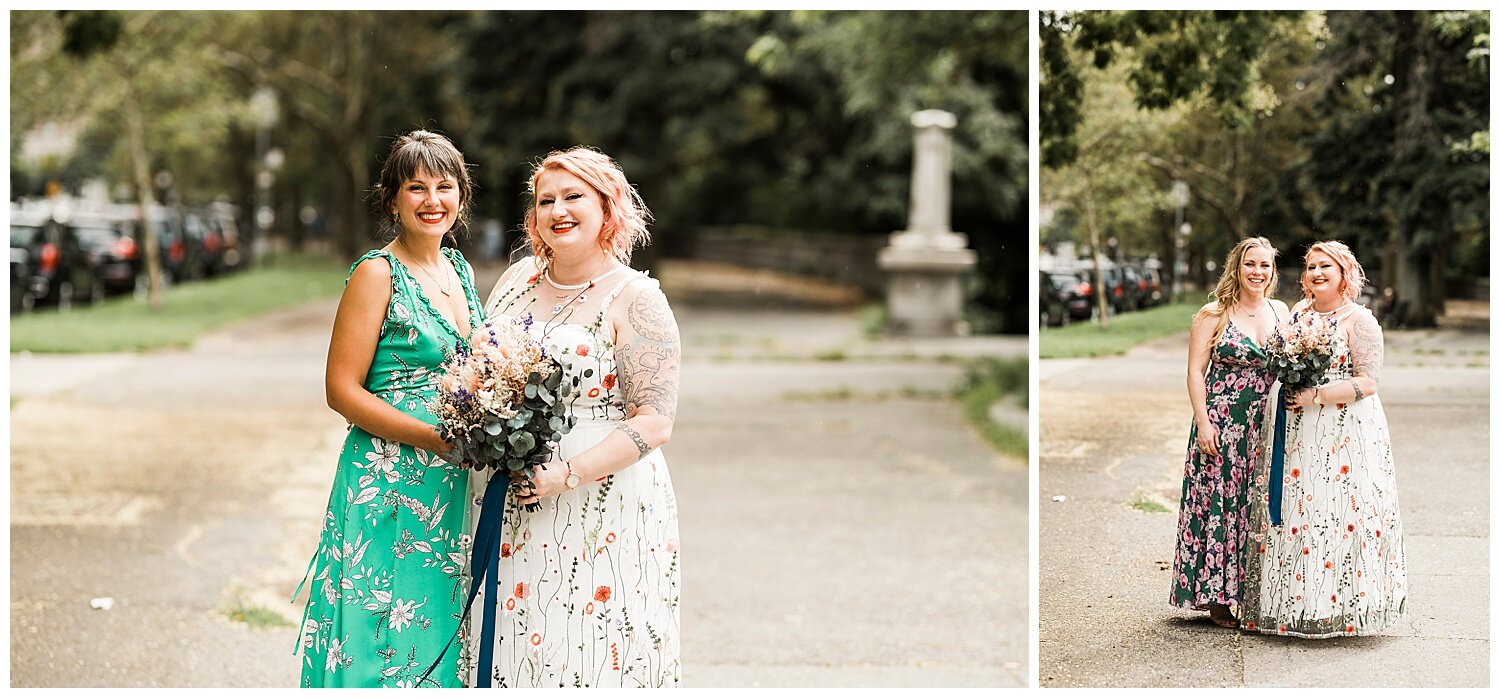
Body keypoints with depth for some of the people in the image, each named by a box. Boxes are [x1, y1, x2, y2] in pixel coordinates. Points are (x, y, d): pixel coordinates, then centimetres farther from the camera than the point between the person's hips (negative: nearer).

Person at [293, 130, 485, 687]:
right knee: (383, 634, -4)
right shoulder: (378, 274, -9)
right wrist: (438, 439, -19)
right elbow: (342, 390, -13)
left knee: (436, 630, 12)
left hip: (452, 487, 7)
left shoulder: (459, 269, 12)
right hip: (388, 482, -7)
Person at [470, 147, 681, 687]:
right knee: (510, 651, 6)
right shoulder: (518, 279, 11)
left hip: (601, 512, -5)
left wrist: (568, 474, -21)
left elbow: (655, 420, -13)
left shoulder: (635, 300, -7)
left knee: (589, 650, -4)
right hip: (509, 513, 5)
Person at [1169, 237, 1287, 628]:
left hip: (1267, 422, 4)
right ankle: (1217, 598, 5)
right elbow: (1195, 371, -6)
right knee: (1218, 500, -2)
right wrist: (1203, 422, -12)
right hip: (1221, 422, -4)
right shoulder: (1213, 314, -4)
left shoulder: (1281, 312, 10)